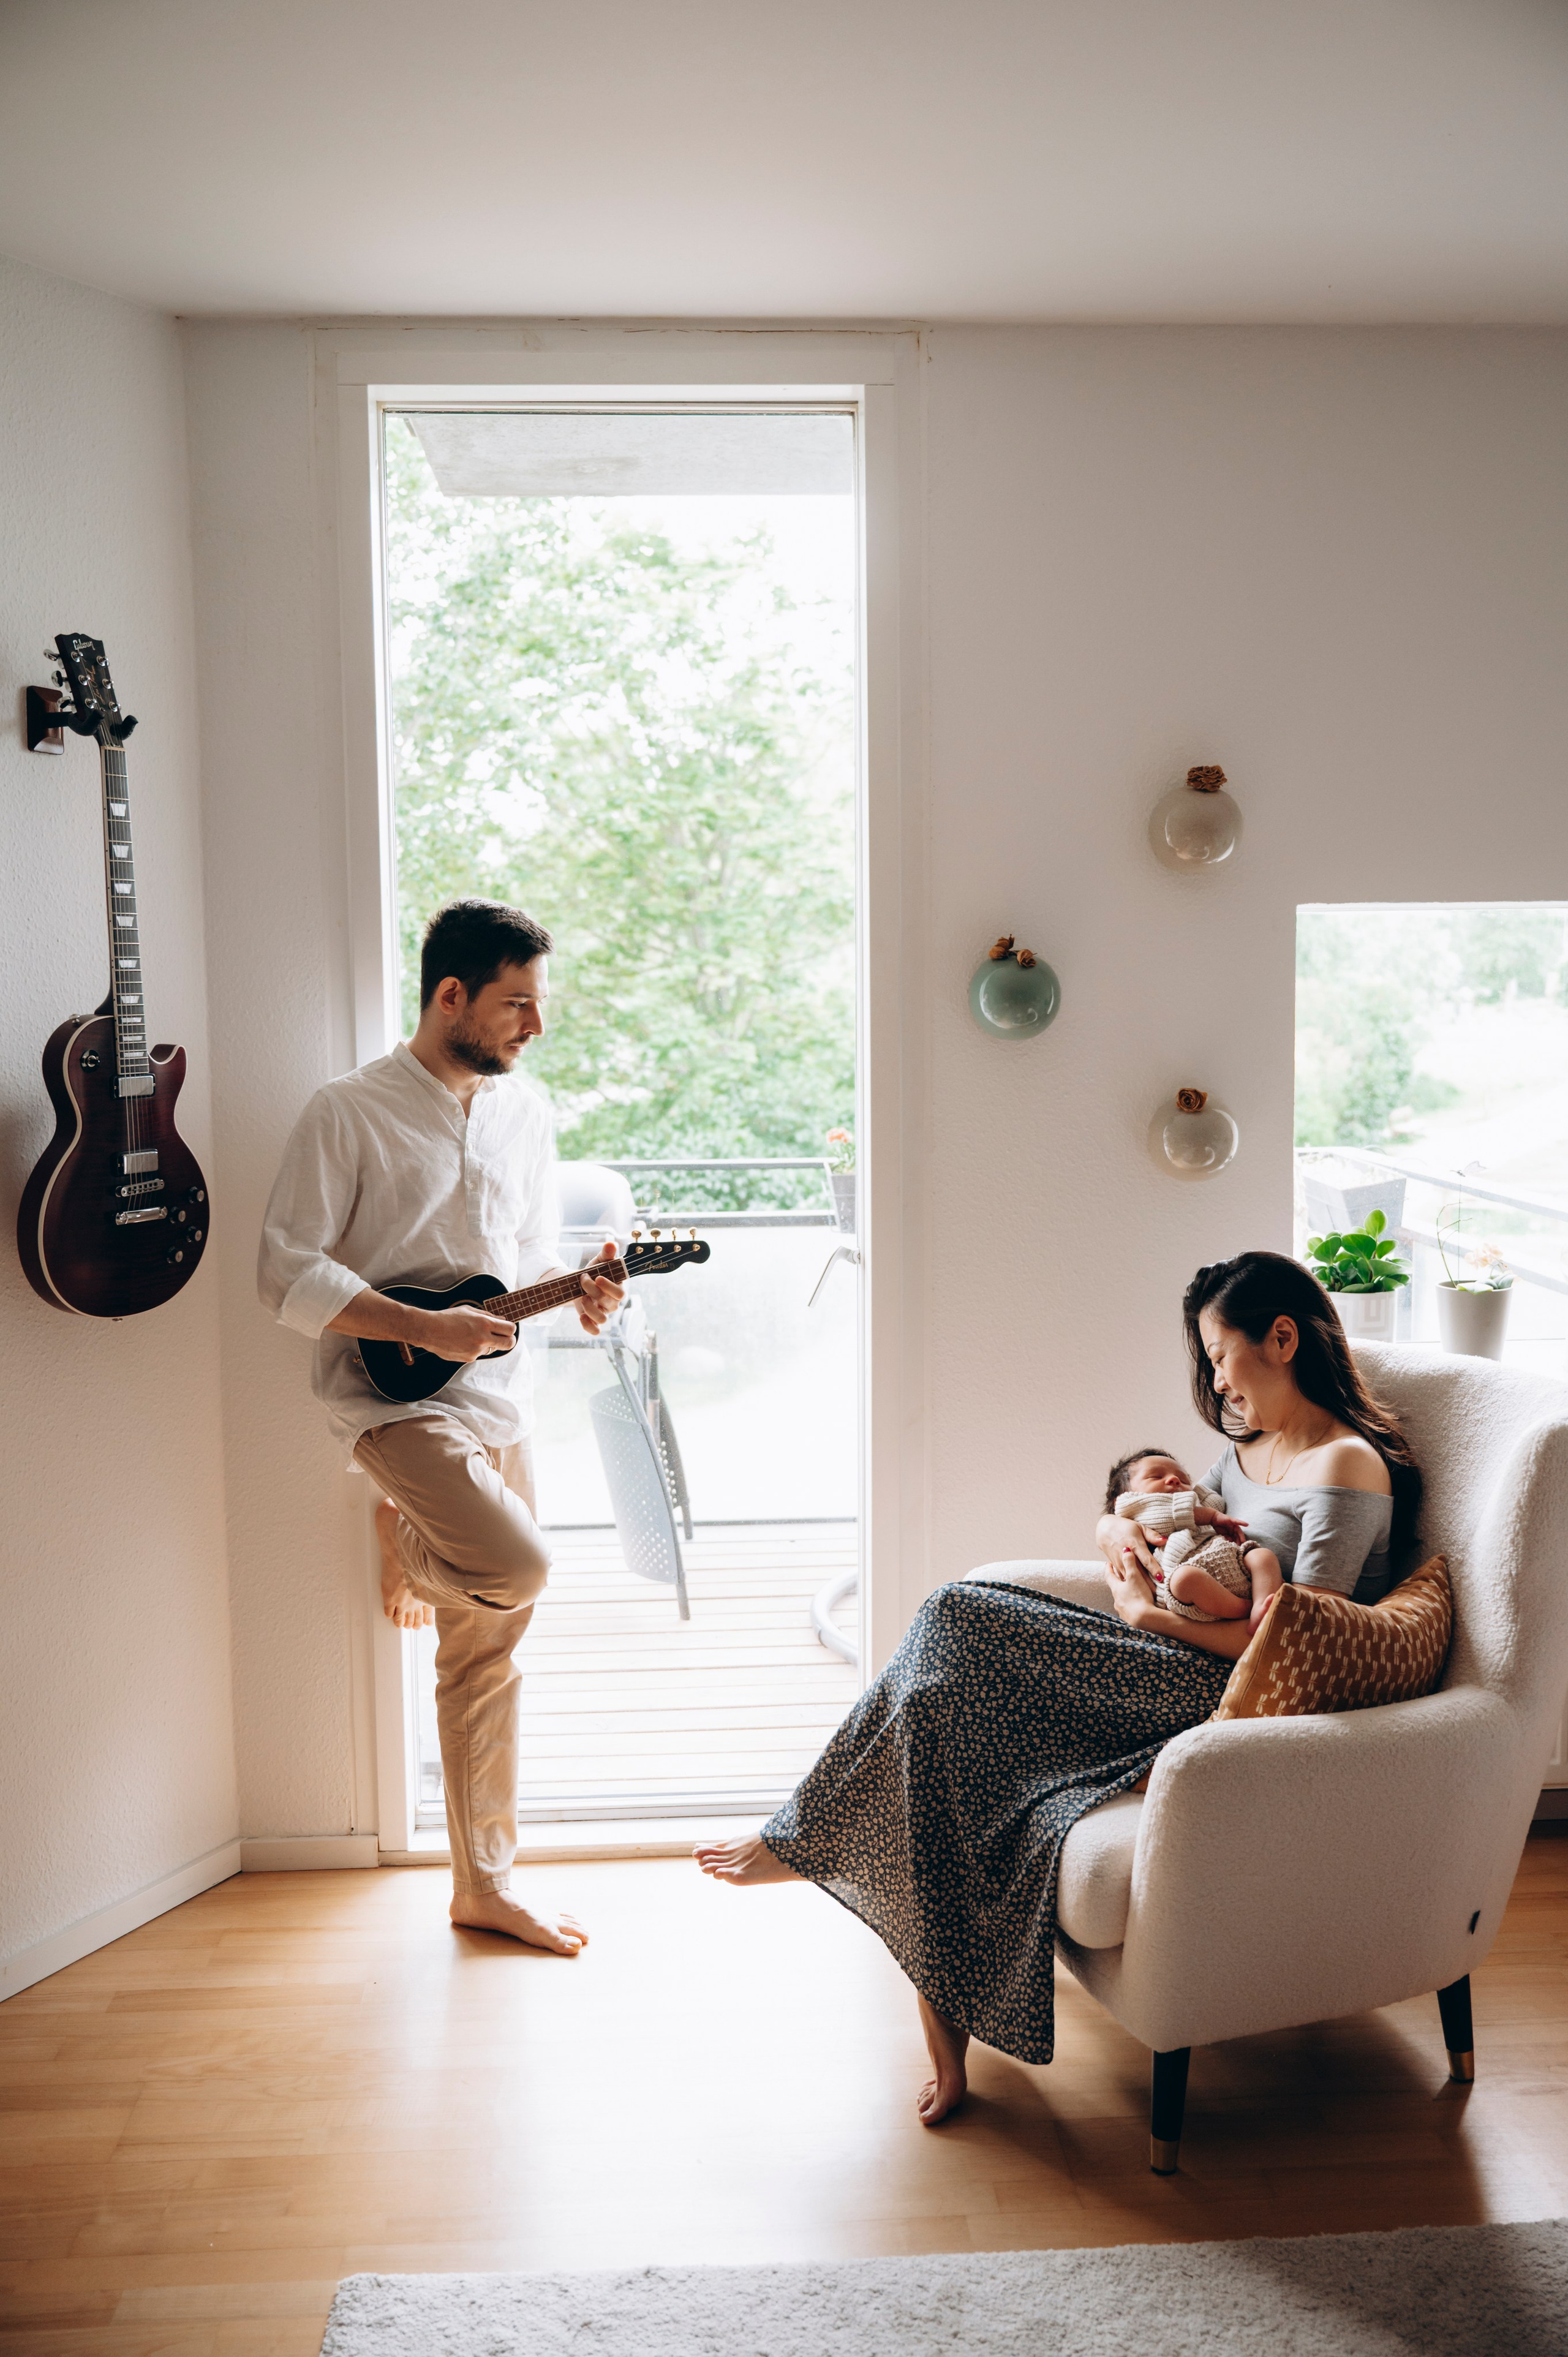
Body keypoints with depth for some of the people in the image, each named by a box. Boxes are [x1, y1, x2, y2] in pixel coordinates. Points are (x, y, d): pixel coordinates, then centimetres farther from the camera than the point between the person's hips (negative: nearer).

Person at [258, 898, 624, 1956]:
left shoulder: (526, 1111, 10)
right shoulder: (349, 1113, -10)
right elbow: (288, 1277, -13)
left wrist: (578, 1297, -3)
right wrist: (424, 1327, -22)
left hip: (502, 1398, 6)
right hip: (395, 1393, -6)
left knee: (488, 1658, 9)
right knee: (517, 1563, -27)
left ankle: (486, 1883, 21)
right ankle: (409, 1544, 8)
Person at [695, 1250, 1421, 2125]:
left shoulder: (1348, 1466, -8)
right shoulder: (1252, 1452, 20)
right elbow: (1154, 1514, 27)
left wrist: (1149, 1614, -11)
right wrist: (1120, 1531, 3)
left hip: (1231, 1696, -9)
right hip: (1174, 1679, 9)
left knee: (964, 1617, -17)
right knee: (943, 1701, -14)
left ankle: (806, 1843, -3)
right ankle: (945, 2021, -11)